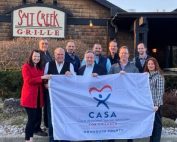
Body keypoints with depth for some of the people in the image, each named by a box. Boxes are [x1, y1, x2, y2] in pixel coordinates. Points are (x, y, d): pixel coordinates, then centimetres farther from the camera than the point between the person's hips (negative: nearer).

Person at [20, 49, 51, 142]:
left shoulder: (40, 68, 17)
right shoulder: (26, 67, -5)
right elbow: (28, 80, -16)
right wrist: (42, 77, -23)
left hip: (38, 97, 7)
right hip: (29, 97, -7)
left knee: (36, 118, 9)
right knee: (32, 118, -8)